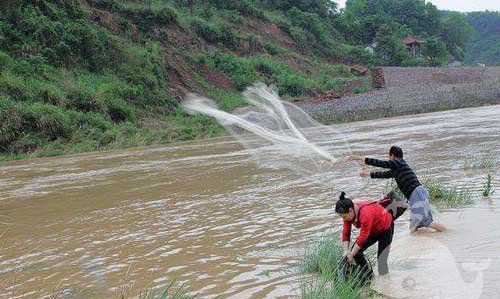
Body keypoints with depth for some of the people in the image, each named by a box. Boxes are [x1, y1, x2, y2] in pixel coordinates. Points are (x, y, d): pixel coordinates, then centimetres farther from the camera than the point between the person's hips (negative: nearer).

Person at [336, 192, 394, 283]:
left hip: (385, 228, -7)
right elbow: (346, 232, -11)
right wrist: (346, 250, -22)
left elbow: (363, 237, -35)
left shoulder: (366, 213, -40)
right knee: (356, 250, -3)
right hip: (372, 230, 8)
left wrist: (351, 254, -29)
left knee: (381, 259, -14)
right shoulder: (348, 212, -18)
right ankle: (368, 278, 10)